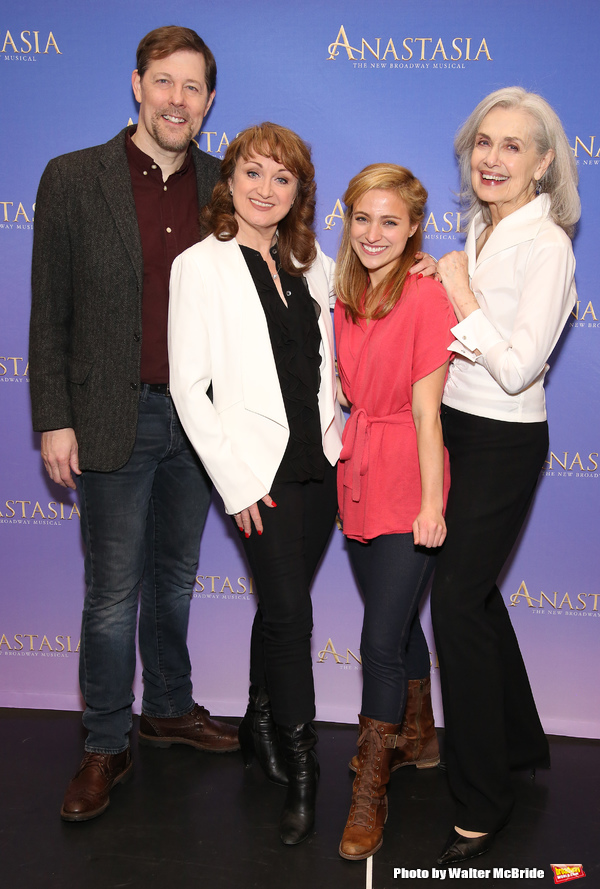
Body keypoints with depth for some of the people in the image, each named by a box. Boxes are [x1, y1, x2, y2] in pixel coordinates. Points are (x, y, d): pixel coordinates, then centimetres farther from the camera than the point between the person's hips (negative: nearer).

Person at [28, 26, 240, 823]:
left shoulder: (220, 185, 5)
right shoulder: (73, 179, -5)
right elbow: (49, 312, -5)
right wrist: (54, 421, -9)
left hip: (197, 418, 4)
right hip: (114, 421, -3)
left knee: (174, 577, 18)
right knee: (113, 594, 4)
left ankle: (170, 709, 37)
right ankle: (106, 748, 21)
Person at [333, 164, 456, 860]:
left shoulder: (426, 298, -13)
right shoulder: (347, 298, 9)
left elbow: (425, 411, -15)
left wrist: (431, 504, -14)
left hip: (408, 488, -7)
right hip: (359, 477, 7)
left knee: (381, 638, -4)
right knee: (399, 619, 20)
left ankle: (370, 789, 14)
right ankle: (418, 736, 41)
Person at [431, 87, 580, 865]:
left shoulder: (546, 245, -16)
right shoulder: (482, 230, 9)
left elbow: (517, 367, -22)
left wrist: (461, 296, -16)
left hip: (502, 444, -9)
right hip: (456, 428, 9)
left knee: (457, 599, -6)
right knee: (473, 590, 18)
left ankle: (483, 800, 11)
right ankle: (519, 741, 40)